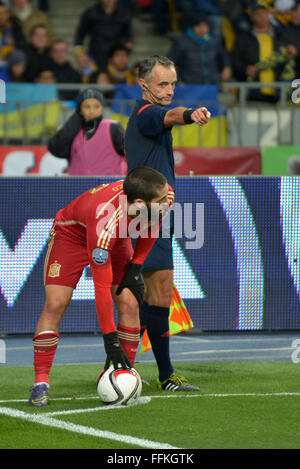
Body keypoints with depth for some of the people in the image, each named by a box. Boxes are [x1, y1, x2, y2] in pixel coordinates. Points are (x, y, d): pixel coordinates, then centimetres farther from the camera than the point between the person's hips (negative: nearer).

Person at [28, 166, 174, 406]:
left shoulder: (163, 196, -30)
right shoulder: (104, 221, -45)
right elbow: (102, 287, -38)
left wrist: (136, 265, -2)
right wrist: (110, 339, -34)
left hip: (117, 238, 5)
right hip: (71, 233, -5)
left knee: (129, 303, -9)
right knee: (55, 304, -15)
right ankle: (41, 383, -8)